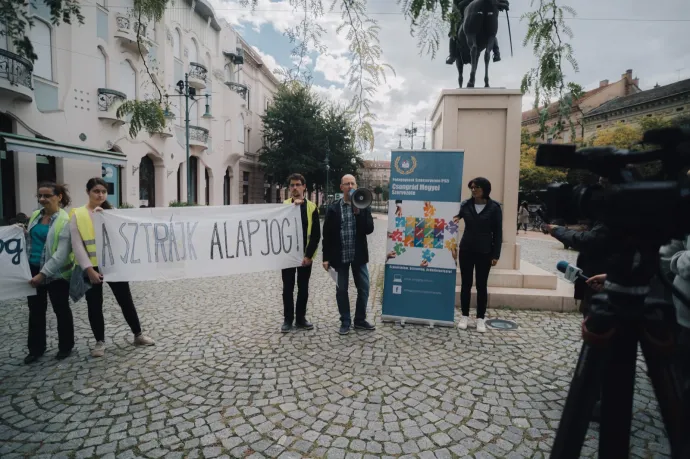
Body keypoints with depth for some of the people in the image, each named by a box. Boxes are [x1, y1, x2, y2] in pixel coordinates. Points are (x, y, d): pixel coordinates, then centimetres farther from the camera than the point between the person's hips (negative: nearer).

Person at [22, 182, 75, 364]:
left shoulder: (65, 220, -15)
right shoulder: (35, 215, 7)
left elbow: (62, 253, -20)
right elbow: (31, 240, 22)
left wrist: (43, 273, -25)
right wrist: (23, 233, 1)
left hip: (55, 273, -6)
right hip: (33, 269, 6)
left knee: (61, 310, 8)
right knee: (35, 310, 14)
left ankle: (65, 346, 23)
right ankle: (36, 349, 28)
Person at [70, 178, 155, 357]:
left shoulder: (111, 211, 6)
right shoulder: (77, 215, -2)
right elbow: (77, 245, -6)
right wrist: (89, 269, -13)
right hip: (91, 268, -1)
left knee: (126, 301, 8)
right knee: (94, 305, 8)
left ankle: (138, 335, 21)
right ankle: (100, 341, 23)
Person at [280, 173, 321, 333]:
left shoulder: (312, 207, 0)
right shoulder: (284, 205, 2)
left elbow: (316, 234, -3)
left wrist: (309, 255, -11)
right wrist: (293, 205, -20)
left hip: (305, 255, 0)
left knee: (303, 288, 10)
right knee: (288, 288, 6)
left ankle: (301, 318, 22)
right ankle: (288, 319, 18)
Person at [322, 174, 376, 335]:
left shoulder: (363, 207, 3)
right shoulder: (333, 208, -2)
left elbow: (369, 229, -7)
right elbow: (327, 234, -3)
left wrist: (358, 212, -17)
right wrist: (326, 257, -6)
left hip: (359, 255, 2)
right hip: (340, 256, -1)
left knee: (364, 288, 7)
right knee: (341, 290, 7)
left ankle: (360, 320, 25)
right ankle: (345, 321, 22)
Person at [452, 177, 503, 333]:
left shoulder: (494, 207, -4)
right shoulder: (465, 205, 0)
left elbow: (498, 232, -2)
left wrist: (496, 254, -6)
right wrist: (454, 218, -16)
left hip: (484, 252, -2)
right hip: (466, 250, 2)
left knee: (481, 285, 6)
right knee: (465, 284, 7)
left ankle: (480, 319, 16)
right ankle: (465, 316, 18)